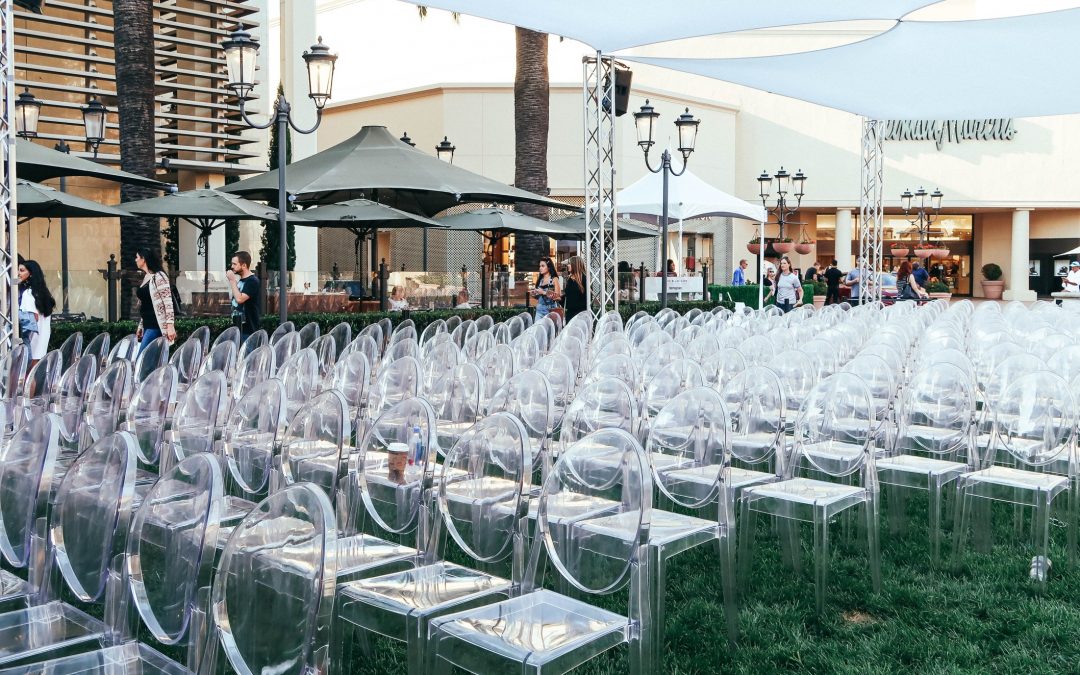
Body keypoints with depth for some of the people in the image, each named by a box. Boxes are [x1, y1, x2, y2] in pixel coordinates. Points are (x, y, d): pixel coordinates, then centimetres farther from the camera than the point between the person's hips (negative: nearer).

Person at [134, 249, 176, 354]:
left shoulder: (159, 277, -10)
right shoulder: (146, 277, 16)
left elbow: (168, 302, -16)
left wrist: (170, 326, -23)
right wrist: (140, 327, 22)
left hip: (157, 325, -9)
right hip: (148, 325, 9)